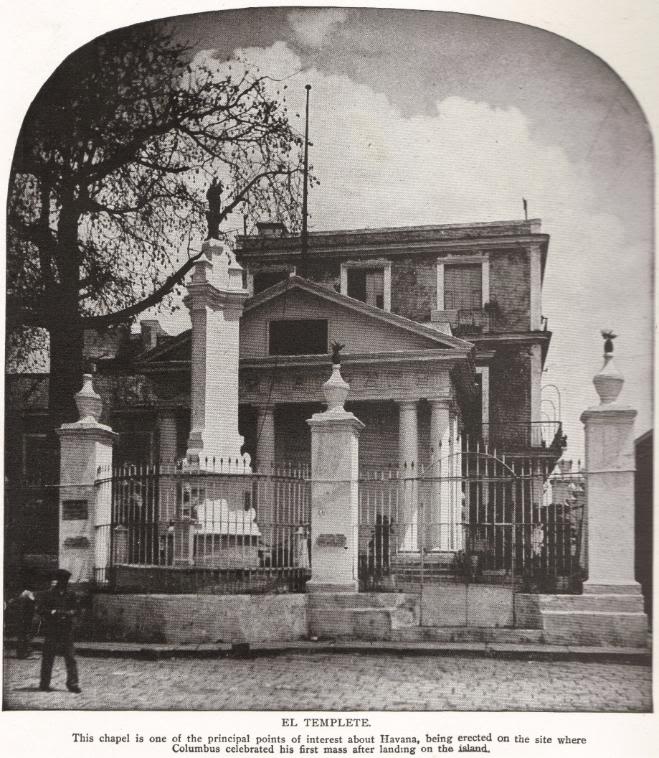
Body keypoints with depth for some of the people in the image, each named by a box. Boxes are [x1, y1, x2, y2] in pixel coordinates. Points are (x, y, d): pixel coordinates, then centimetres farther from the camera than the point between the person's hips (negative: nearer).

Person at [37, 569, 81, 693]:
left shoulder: (70, 595, 9)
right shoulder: (48, 594, 0)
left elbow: (75, 610, 10)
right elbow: (41, 610, -2)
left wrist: (68, 613, -10)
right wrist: (53, 612, -16)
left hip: (67, 630, 2)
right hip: (51, 630, -2)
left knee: (70, 658, -2)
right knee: (48, 658, 4)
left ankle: (72, 684, 1)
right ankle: (44, 684, 14)